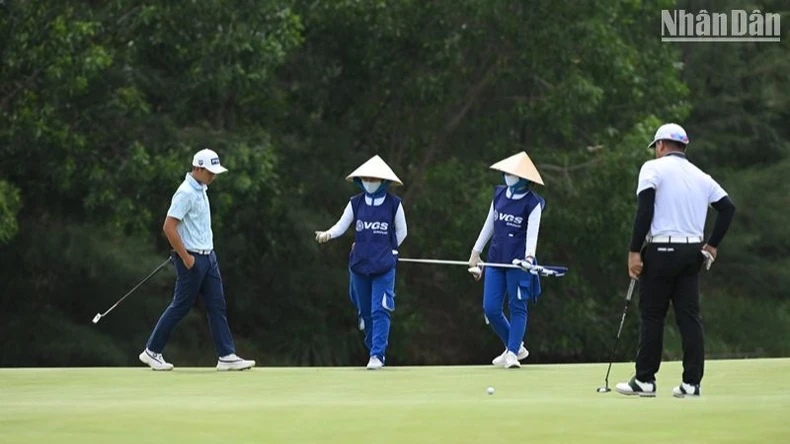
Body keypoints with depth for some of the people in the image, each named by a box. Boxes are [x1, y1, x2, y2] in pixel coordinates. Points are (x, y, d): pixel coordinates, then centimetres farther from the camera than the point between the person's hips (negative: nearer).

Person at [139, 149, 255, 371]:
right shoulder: (186, 193, -18)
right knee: (180, 307, -1)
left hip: (208, 257, 9)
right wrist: (186, 257, -20)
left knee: (217, 306, 4)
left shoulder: (200, 190, 12)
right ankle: (152, 351, 11)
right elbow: (169, 227, -22)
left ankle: (227, 356, 3)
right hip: (193, 259, -9)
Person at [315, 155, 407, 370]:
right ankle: (375, 350, 26)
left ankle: (377, 354, -11)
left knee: (379, 310, -11)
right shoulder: (356, 203, 5)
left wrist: (387, 251, 4)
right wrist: (328, 234, -20)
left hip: (384, 265, -3)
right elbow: (342, 225, 0)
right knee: (365, 310, 10)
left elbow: (401, 232, 8)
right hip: (359, 263, 3)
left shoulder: (393, 204, -1)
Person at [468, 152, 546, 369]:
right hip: (496, 259, 6)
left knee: (517, 308, -3)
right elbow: (489, 225, 19)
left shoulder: (532, 203, -6)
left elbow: (532, 232, -15)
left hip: (518, 261, -6)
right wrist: (476, 252, 20)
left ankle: (512, 353, 0)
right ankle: (515, 346, 19)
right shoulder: (500, 194, 11)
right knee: (490, 309, 2)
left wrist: (529, 255, -33)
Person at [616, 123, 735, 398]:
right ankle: (692, 382, 1)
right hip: (692, 252, 5)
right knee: (690, 316, 5)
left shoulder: (653, 168, -3)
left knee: (651, 315, 1)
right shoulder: (701, 176, 14)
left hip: (661, 250, -5)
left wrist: (634, 252, -12)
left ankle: (645, 380, 2)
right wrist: (711, 246, 13)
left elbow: (644, 210, -13)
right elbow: (728, 207, 10)